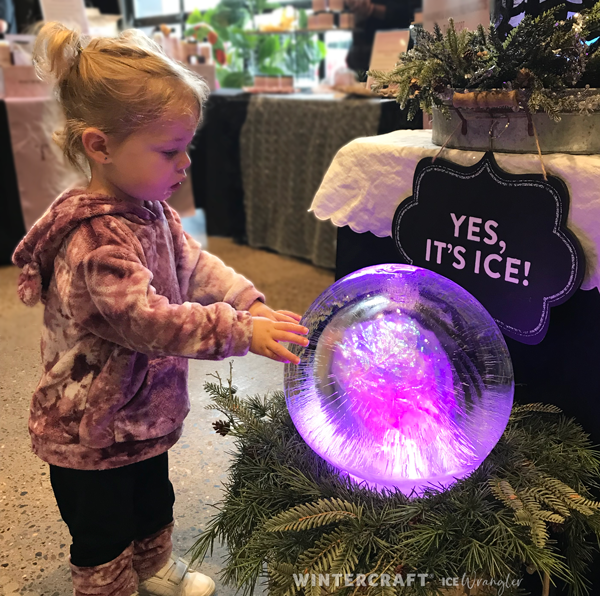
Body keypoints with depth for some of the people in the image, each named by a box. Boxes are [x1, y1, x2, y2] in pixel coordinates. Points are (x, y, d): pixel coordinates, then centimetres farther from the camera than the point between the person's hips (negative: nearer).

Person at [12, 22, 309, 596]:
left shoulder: (147, 209, -1)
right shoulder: (96, 239, -32)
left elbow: (193, 265, 4)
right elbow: (147, 320, -34)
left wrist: (250, 303, -10)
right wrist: (242, 333, -33)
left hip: (142, 411, 9)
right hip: (91, 430, -9)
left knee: (153, 503, 30)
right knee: (103, 538, 16)